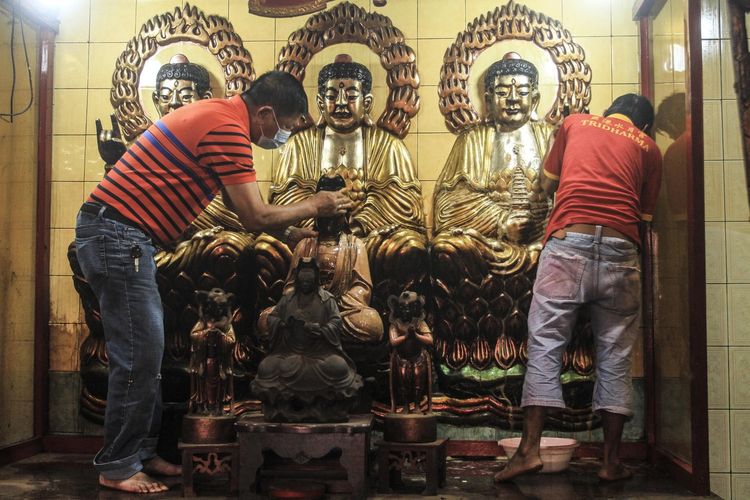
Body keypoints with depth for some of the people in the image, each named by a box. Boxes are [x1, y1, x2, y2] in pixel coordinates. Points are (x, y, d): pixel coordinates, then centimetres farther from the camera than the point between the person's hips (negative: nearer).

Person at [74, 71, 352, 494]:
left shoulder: (219, 116, 16)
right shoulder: (228, 129, -17)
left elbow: (245, 206, 23)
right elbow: (254, 217, -17)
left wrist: (293, 231, 20)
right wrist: (313, 206, -2)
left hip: (118, 235, 11)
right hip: (118, 235, -11)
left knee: (147, 352, 14)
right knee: (139, 356, -5)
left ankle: (141, 452, 23)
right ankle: (117, 467, 7)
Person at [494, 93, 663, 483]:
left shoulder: (576, 122, 19)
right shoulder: (649, 147, 19)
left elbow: (548, 184, 26)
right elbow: (645, 215, 17)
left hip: (568, 243, -1)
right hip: (621, 252, 1)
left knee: (545, 343, -1)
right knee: (615, 355, 7)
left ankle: (530, 448, -7)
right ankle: (611, 460, 10)